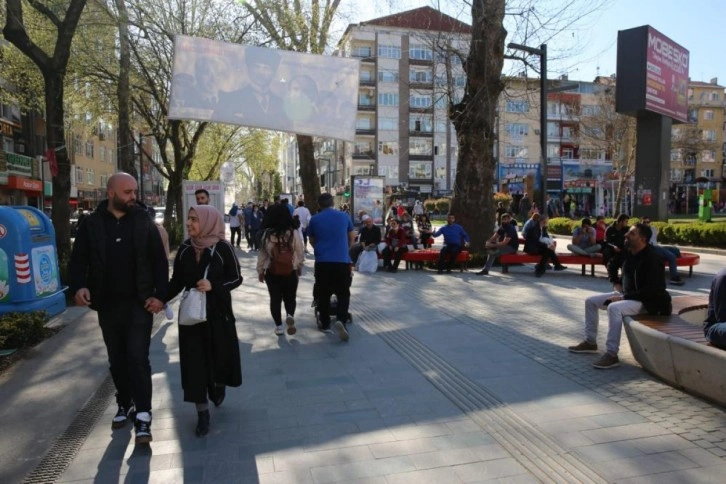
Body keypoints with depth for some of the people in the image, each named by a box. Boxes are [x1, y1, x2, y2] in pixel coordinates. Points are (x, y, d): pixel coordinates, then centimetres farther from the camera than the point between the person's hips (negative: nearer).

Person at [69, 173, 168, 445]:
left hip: (139, 303, -2)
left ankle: (143, 416, 1)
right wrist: (78, 286, -15)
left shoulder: (144, 222, -2)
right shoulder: (92, 224, 0)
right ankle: (125, 404, 32)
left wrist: (160, 295, -12)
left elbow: (160, 261, -3)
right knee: (117, 359, 15)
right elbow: (78, 259, 3)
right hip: (108, 305, 2)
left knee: (138, 358, -4)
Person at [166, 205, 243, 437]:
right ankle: (202, 413, 13)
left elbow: (236, 278, -5)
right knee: (194, 361, 2)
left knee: (220, 354, 7)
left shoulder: (223, 248, -11)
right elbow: (177, 281, 3)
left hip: (218, 313, -2)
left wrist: (214, 286, -21)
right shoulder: (184, 249, 0)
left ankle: (218, 386, 42)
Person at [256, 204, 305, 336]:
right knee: (290, 297, 15)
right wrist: (299, 267, 17)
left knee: (275, 299, 12)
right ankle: (290, 315, -12)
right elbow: (300, 253, 0)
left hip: (272, 272, 0)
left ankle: (278, 326, 15)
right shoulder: (294, 233, -8)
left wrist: (260, 270, 14)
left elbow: (262, 254, 1)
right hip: (290, 272, 0)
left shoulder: (267, 234, -6)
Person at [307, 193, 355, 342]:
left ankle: (325, 322, 19)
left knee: (323, 293, 13)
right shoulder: (344, 216, 4)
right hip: (342, 261, 0)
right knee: (343, 293, 6)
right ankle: (341, 319, -14)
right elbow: (352, 237, 20)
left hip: (322, 261, 1)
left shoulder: (314, 219, 3)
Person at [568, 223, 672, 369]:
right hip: (626, 295, 9)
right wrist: (618, 284, 11)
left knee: (614, 308, -36)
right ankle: (590, 342, 11)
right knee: (591, 301, 4)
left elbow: (650, 291, -27)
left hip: (646, 301, -9)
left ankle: (612, 355, -31)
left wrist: (623, 297, -26)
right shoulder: (628, 252, 2)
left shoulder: (651, 259, -22)